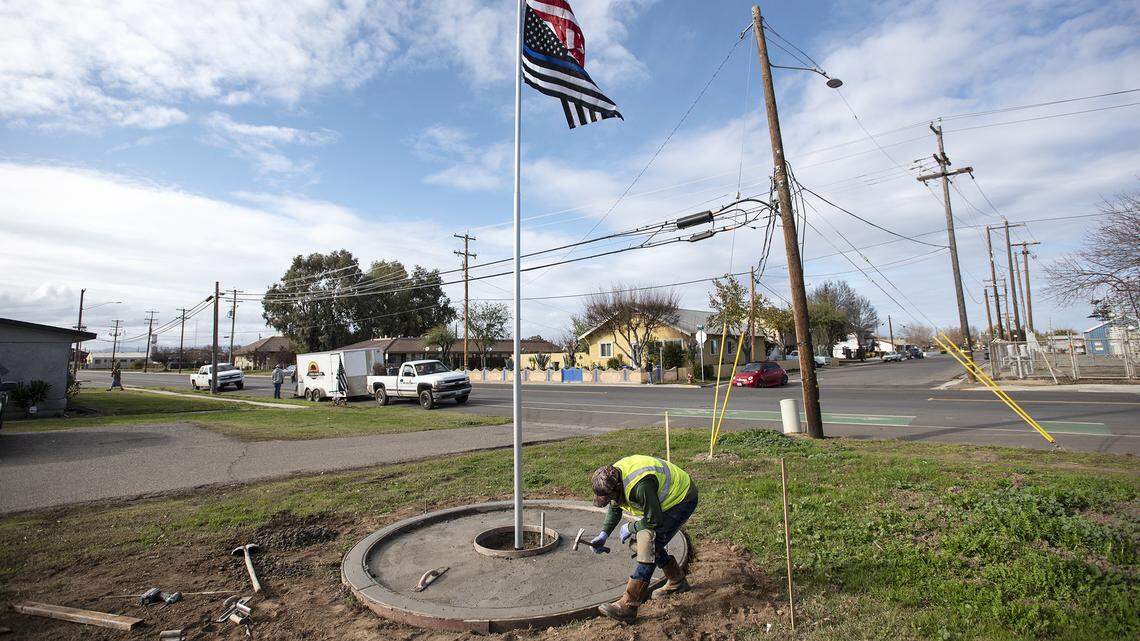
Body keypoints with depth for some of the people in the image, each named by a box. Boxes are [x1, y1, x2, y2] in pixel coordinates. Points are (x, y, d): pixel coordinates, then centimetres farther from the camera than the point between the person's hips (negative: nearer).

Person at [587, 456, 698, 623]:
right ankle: (677, 581, 27)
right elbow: (615, 509, 7)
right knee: (639, 539, 8)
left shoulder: (640, 486, -38)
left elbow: (654, 521, -26)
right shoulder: (613, 478, -10)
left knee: (649, 546, -17)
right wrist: (604, 534, -4)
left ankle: (628, 605, -14)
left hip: (682, 500, -9)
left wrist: (630, 527, -10)